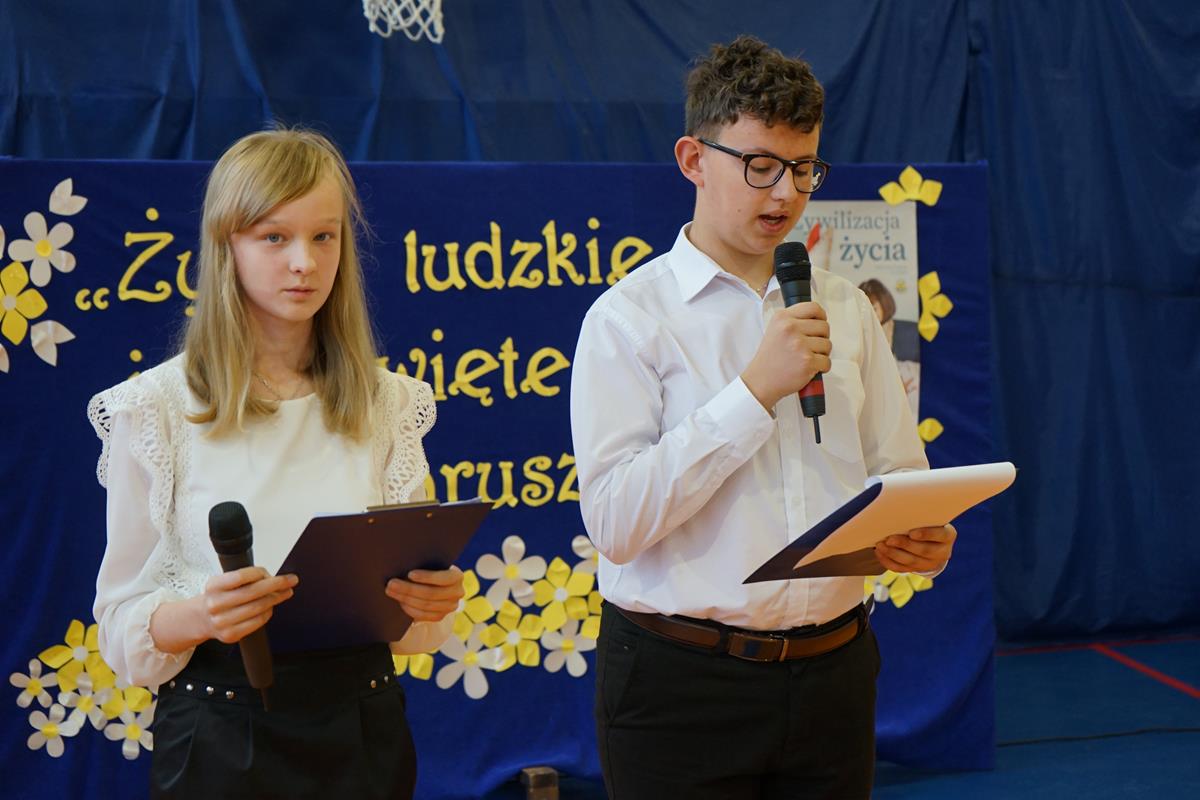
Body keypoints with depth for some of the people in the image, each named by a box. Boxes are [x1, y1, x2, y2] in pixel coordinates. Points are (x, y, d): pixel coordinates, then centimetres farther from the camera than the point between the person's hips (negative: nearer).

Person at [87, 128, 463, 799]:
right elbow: (123, 621, -5)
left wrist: (431, 602, -14)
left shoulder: (386, 404, 3)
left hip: (363, 726, 3)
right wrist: (200, 615, -25)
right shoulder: (156, 409, -6)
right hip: (221, 735, -3)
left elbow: (410, 627, 8)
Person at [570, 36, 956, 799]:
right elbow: (615, 521, -15)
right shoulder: (630, 317, -5)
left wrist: (922, 536, -12)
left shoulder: (845, 307, 10)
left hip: (831, 674, 4)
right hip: (681, 680, -4)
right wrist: (755, 391, -17)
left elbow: (899, 474, 11)